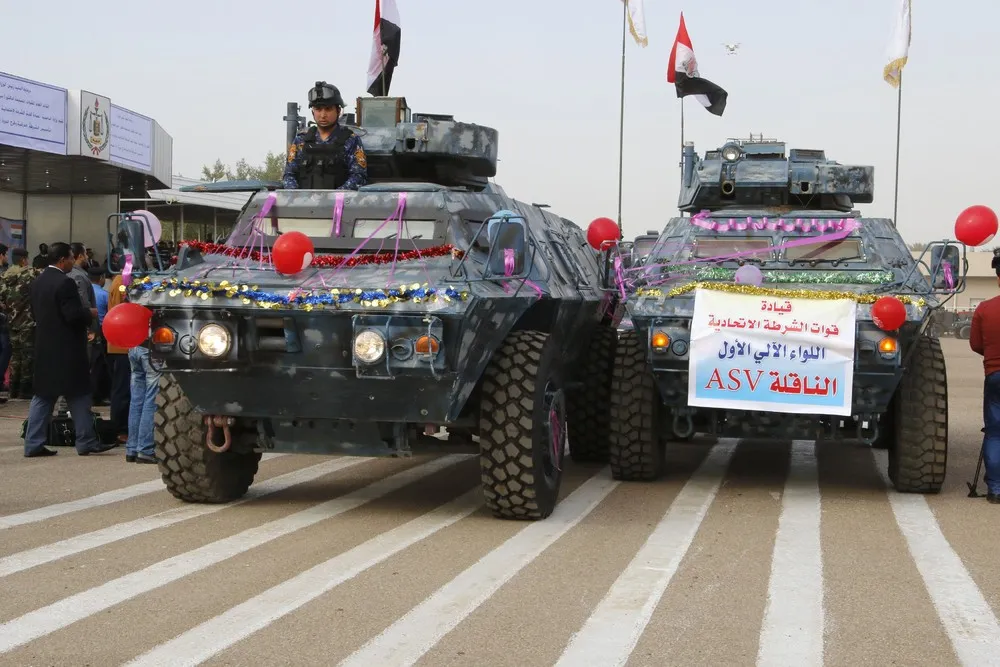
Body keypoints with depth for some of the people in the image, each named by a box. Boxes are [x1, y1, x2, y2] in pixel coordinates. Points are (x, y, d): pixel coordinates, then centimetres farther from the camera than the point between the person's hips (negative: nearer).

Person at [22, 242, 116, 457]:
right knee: (78, 396, 1)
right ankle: (86, 442, 6)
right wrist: (91, 313, -4)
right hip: (66, 349, -8)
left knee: (43, 396, 10)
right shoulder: (65, 283, -17)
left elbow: (34, 313, 17)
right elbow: (74, 315, -21)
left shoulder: (38, 281, 10)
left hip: (44, 347, 8)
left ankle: (33, 443, 9)